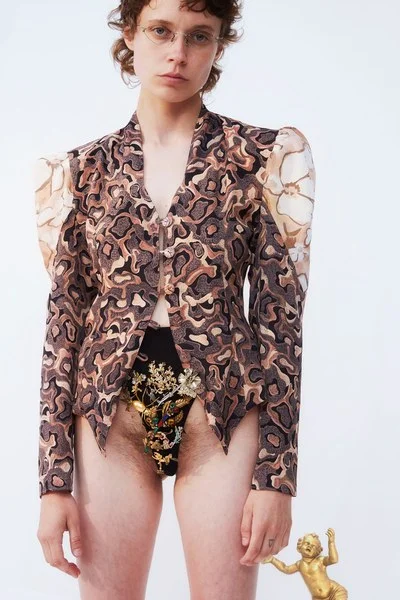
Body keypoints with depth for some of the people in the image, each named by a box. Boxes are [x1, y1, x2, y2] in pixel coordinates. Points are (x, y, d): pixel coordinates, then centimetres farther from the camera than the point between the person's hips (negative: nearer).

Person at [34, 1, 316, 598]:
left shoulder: (263, 157, 0)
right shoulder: (82, 171, 5)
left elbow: (280, 315, -2)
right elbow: (64, 321, 5)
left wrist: (276, 473, -7)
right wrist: (54, 478, 0)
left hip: (223, 414, -1)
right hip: (110, 416, 2)